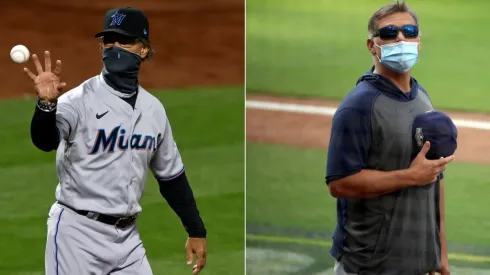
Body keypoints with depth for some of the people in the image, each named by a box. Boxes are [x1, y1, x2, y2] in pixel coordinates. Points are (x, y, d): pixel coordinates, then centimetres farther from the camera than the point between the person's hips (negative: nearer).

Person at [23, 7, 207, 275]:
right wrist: (47, 103, -49)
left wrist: (196, 230, 15)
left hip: (126, 235, 6)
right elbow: (45, 140, -29)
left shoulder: (153, 109, 8)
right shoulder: (81, 99, -10)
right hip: (78, 232, -5)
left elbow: (171, 175, 17)